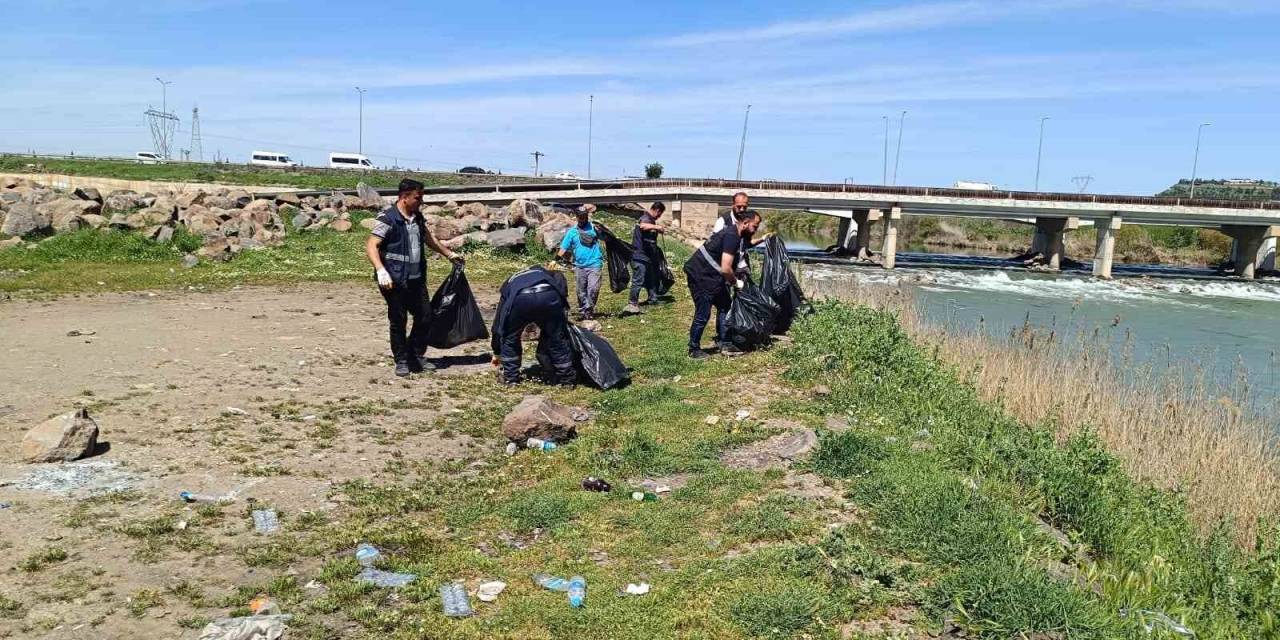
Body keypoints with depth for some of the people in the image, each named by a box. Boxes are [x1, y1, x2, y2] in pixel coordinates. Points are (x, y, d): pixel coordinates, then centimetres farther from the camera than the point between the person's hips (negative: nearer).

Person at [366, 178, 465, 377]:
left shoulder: (417, 217, 10)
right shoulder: (388, 219, -12)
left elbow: (428, 238, 28)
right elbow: (371, 246, -18)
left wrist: (449, 254, 34)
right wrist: (380, 270, -29)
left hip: (416, 279, 7)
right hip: (395, 281, -7)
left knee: (424, 317, 10)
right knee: (398, 321, 2)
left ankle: (417, 356, 26)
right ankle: (401, 361, 15)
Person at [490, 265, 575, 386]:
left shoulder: (508, 283, 43)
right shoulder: (543, 273, 46)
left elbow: (498, 321, 45)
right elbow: (559, 277, 21)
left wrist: (497, 353, 54)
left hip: (520, 298, 0)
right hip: (549, 295, 0)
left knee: (510, 338, 25)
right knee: (557, 339, 18)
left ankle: (510, 377, 31)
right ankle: (567, 378, 27)